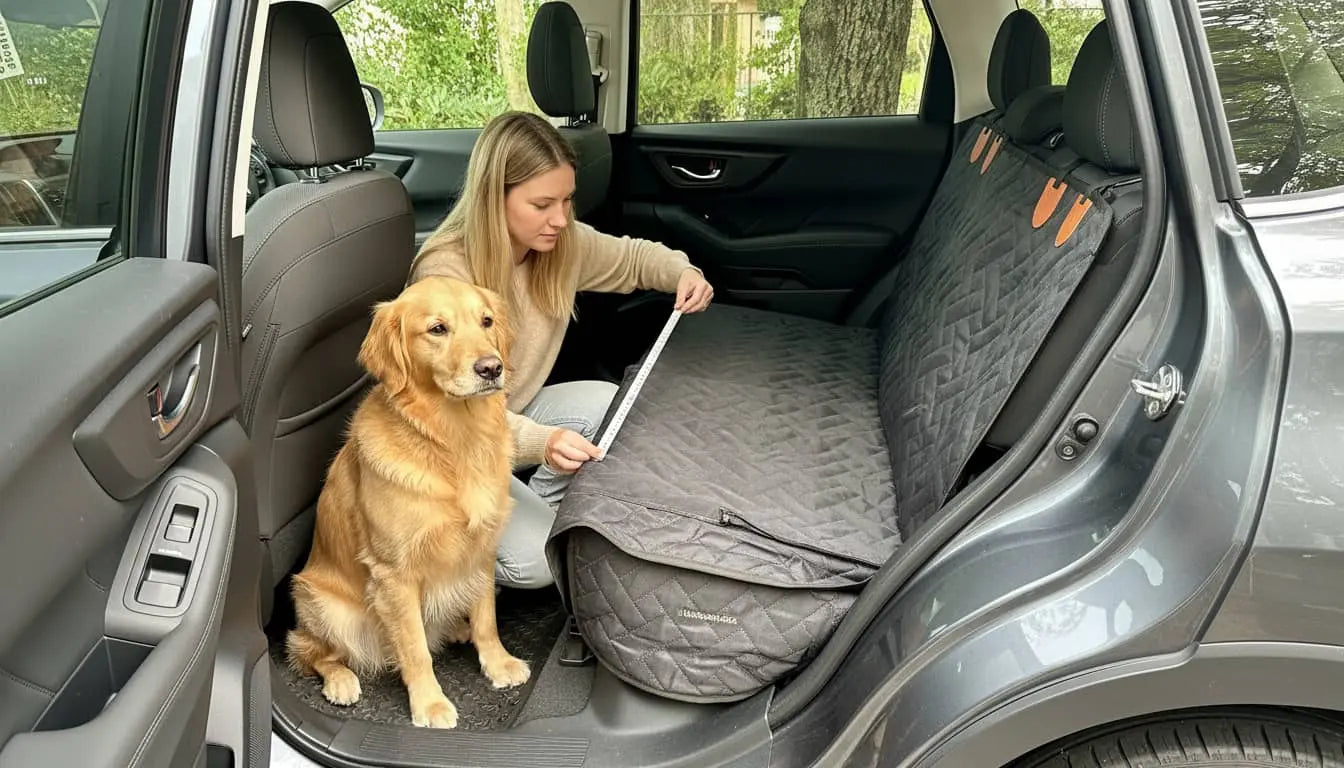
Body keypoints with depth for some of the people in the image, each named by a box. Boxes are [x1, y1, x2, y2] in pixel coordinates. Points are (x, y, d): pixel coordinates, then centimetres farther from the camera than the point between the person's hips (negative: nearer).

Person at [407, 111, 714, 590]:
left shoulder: (563, 243, -10)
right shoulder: (445, 272, -29)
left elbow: (631, 257, 9)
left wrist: (682, 272, -14)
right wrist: (541, 442, -50)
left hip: (514, 414, 7)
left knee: (609, 404, -20)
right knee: (534, 561, -22)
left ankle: (541, 508, 0)